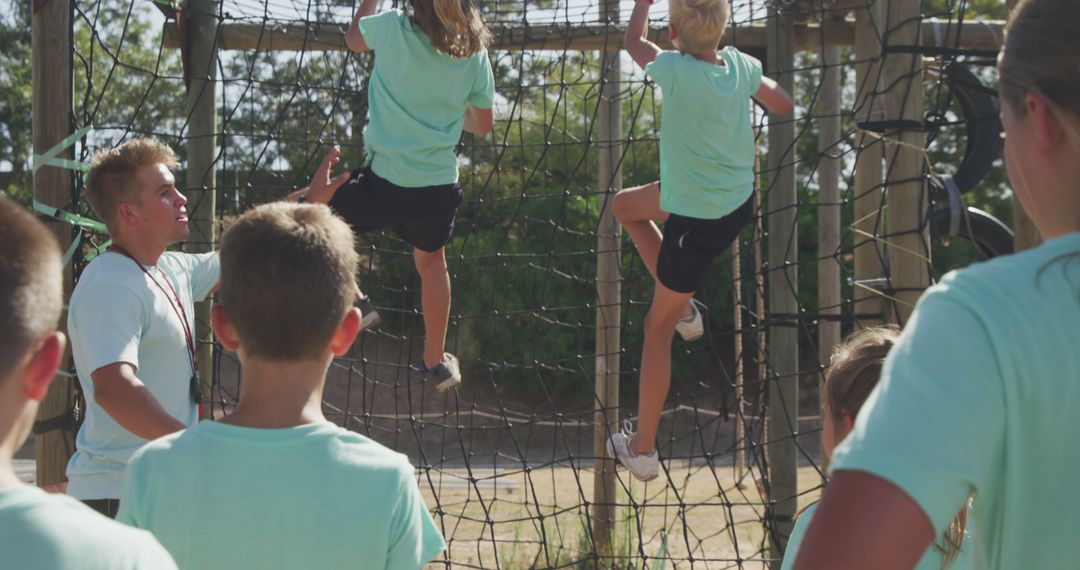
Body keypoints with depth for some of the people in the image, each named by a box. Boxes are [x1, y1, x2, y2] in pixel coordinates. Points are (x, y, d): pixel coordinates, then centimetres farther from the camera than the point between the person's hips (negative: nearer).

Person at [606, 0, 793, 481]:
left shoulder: (675, 70, -25)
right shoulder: (741, 66, -9)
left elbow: (633, 40, -3)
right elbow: (782, 105, 11)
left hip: (697, 225, -7)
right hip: (739, 201, 7)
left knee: (657, 329, 8)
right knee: (625, 206, 28)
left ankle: (642, 451, 18)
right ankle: (683, 308, 27)